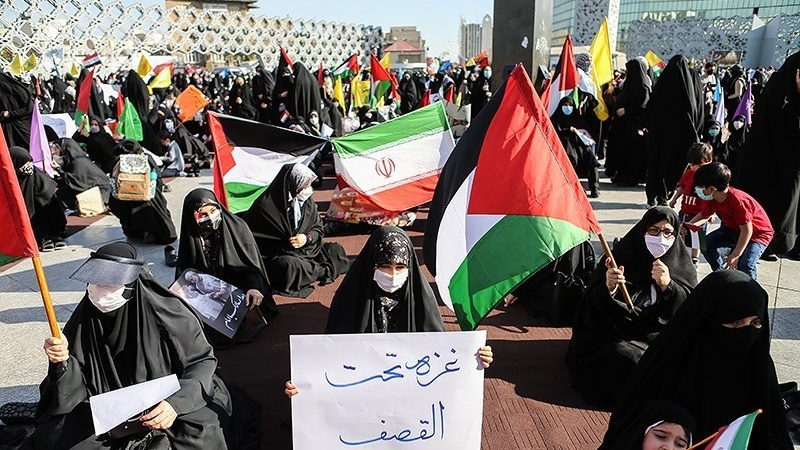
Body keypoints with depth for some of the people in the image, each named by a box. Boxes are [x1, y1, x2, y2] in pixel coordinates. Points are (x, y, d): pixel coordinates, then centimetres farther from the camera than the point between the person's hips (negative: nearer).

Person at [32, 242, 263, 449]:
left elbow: (202, 360, -13)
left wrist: (177, 403, -28)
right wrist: (63, 362, -24)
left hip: (163, 405, -4)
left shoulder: (164, 312, -19)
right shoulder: (84, 317, -7)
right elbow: (80, 387, -3)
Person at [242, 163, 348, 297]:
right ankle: (324, 271, -17)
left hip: (306, 248, 5)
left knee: (336, 250, -6)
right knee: (287, 266, -36)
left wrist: (307, 238, -15)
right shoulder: (267, 205, -16)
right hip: (275, 255, -5)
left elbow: (318, 228, 7)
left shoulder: (307, 201, 0)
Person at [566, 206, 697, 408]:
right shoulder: (621, 256, -6)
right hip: (616, 336, -2)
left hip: (661, 334, 3)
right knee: (622, 358, -30)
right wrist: (608, 288, -30)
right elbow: (592, 306, -7)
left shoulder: (681, 263, 3)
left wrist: (668, 285, -22)